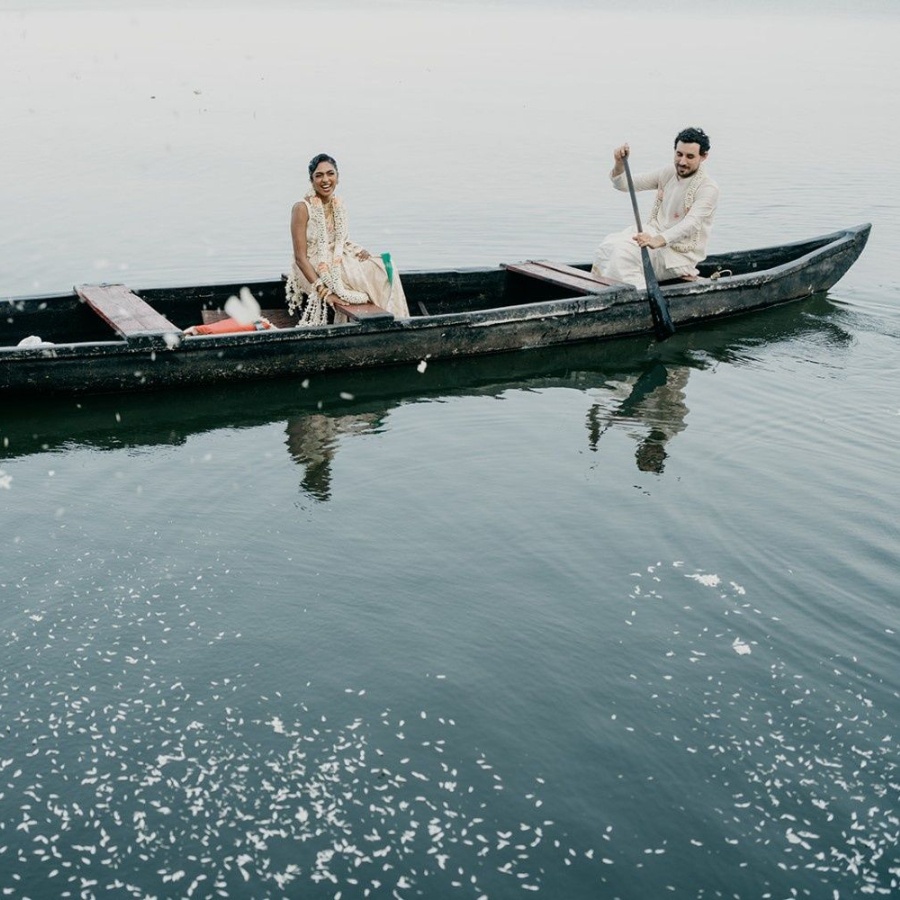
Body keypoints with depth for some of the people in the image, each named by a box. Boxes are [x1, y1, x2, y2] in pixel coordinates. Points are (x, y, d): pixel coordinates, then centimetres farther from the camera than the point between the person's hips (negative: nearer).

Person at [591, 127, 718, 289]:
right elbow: (624, 184, 10)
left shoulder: (708, 188, -13)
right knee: (610, 244, -22)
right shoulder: (668, 173, 8)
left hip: (680, 254, -6)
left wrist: (658, 241, -45)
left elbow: (691, 224, -29)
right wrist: (620, 164, -13)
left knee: (624, 253, -29)